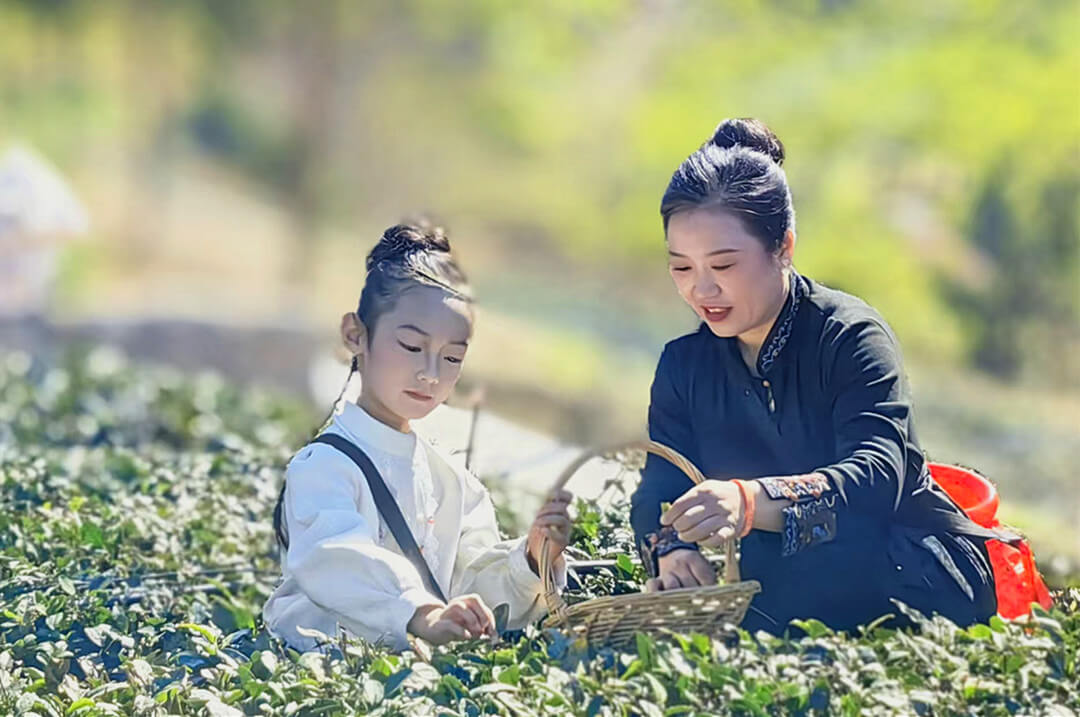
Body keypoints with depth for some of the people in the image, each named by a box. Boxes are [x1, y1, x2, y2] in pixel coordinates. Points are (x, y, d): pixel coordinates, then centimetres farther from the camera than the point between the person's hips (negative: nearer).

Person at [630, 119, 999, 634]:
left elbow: (876, 477, -31)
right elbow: (658, 490, -6)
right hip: (788, 580, 5)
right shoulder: (683, 365, 6)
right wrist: (671, 547, -33)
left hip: (918, 570, -5)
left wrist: (750, 502, -52)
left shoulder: (852, 336, -14)